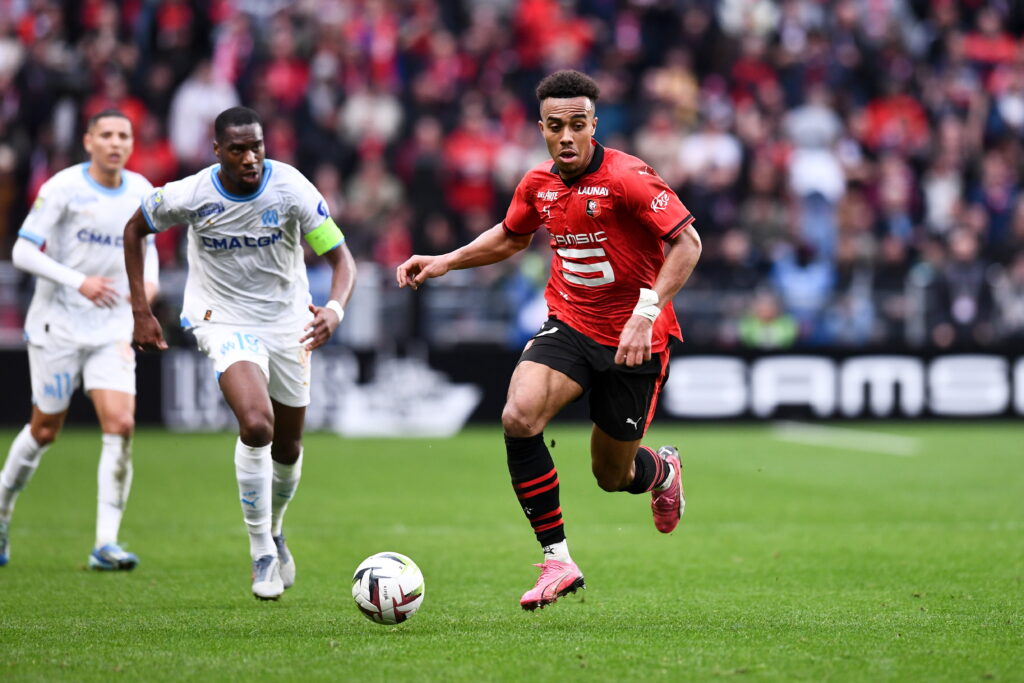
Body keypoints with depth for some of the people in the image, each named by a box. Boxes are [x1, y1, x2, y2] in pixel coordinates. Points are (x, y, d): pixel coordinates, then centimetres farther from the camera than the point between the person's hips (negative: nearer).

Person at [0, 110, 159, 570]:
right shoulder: (64, 187, -11)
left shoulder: (140, 191, 4)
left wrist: (149, 279, 1)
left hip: (113, 329, 3)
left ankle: (106, 544, -11)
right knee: (45, 430, 5)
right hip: (57, 325, -3)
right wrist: (79, 282, -22)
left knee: (121, 424, -13)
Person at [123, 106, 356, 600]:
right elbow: (134, 229, 3)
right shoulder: (191, 196, -17)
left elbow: (341, 258, -16)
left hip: (288, 321, 3)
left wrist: (335, 308, -37)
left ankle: (274, 532, 44)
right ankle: (262, 555, -13)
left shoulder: (291, 189, -17)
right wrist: (140, 310, -1)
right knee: (256, 425, -26)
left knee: (287, 446, 13)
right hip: (224, 321, -2)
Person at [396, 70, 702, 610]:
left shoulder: (626, 177, -18)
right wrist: (444, 262, 12)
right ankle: (556, 560, -16)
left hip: (633, 341, -4)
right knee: (519, 417, -24)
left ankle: (663, 470, 47)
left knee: (612, 476, 6)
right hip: (568, 325, 4)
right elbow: (509, 238, 23)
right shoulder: (538, 185, 2)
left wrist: (647, 313, -29)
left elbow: (687, 242, -20)